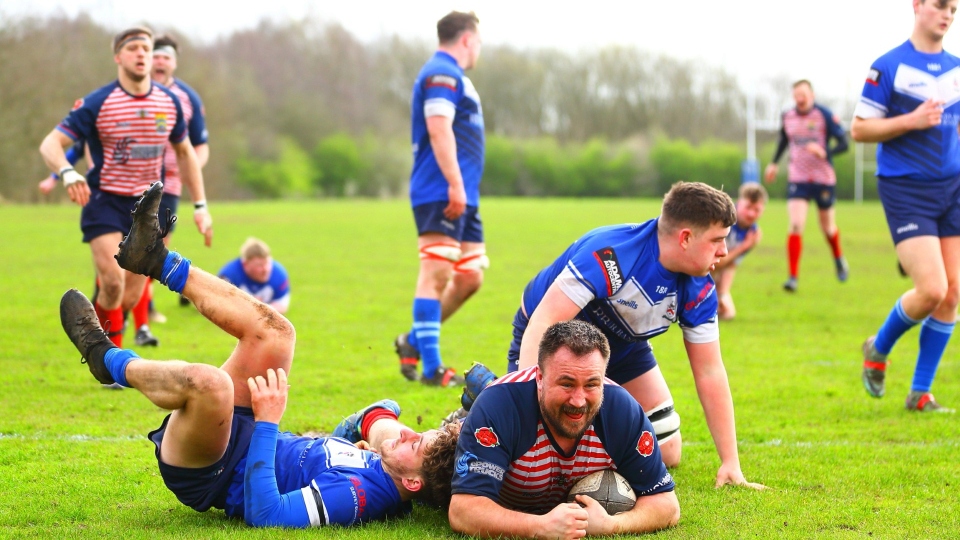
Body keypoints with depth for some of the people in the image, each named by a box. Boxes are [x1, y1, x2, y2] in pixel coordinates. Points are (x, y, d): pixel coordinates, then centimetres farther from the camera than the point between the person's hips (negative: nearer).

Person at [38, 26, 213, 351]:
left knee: (129, 298, 2)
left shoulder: (169, 102, 2)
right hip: (105, 202, -4)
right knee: (113, 282, -21)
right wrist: (67, 173, -37)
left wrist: (200, 206, 11)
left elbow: (185, 153, 16)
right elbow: (50, 144, -15)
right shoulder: (97, 103, -12)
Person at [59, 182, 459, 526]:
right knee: (275, 332, 7)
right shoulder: (380, 474, -6)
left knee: (209, 382, -38)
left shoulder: (355, 497, -33)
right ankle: (158, 260, 16)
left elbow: (263, 515, -38)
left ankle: (109, 360, -5)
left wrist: (268, 423, -34)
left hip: (206, 477, -9)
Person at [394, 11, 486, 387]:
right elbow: (438, 128, -21)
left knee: (470, 277, 9)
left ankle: (414, 341, 19)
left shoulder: (452, 75, 24)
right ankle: (431, 369, -12)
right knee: (436, 275, -11)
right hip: (441, 194, -10)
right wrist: (455, 183, -25)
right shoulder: (442, 74, -9)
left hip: (463, 198, 10)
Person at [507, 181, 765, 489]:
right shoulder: (608, 255, -39)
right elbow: (542, 323, -40)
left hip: (622, 347, 6)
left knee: (667, 454, 3)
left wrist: (731, 463, -15)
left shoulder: (698, 290, -18)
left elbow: (709, 372, -12)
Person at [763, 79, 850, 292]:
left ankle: (839, 259, 45)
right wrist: (774, 163, 18)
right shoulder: (787, 117, 2)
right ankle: (793, 277, -14)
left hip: (824, 179, -2)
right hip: (797, 179, 2)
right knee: (795, 226, -14)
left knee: (828, 227, 12)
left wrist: (824, 152, -30)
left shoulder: (824, 115, -11)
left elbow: (843, 144, -13)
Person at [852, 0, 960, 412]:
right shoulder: (889, 66, -7)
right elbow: (859, 129, -7)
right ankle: (878, 348, 15)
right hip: (905, 190, -6)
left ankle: (920, 393, 12)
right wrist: (912, 120, -18)